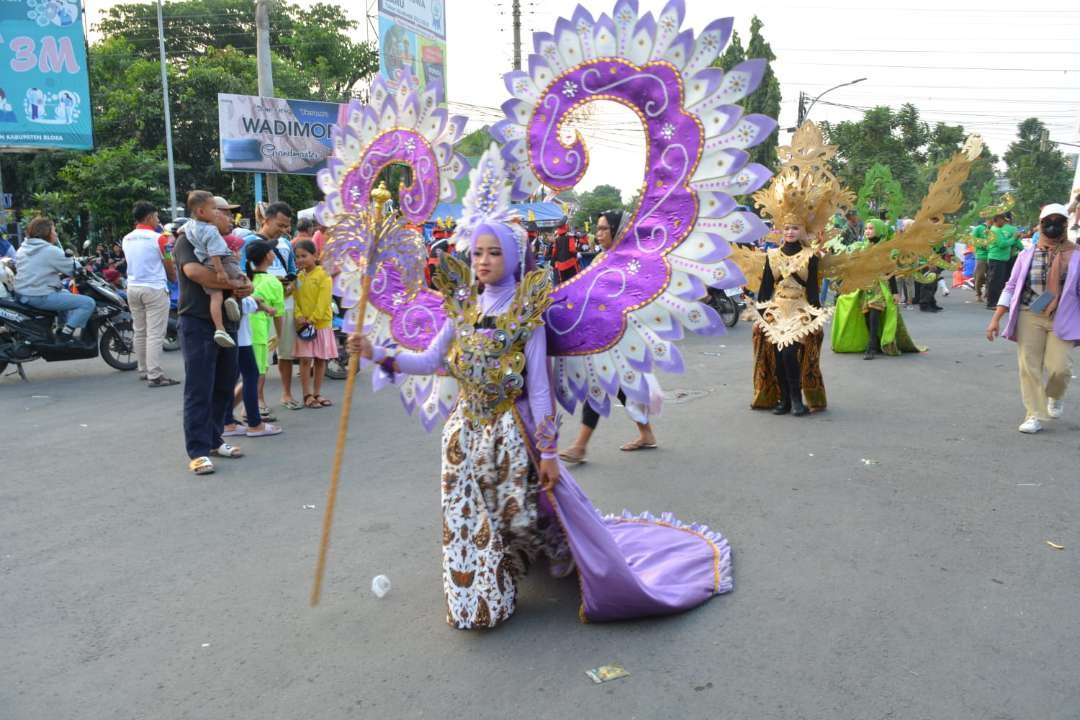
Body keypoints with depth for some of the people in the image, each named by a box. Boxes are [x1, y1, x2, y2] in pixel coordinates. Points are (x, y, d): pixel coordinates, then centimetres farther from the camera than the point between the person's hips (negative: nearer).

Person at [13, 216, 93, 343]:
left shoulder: (22, 248, 14)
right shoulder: (51, 251, -13)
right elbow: (74, 269, -8)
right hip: (41, 297, -10)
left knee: (65, 293, 35)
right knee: (88, 303, -12)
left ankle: (67, 327, 28)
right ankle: (65, 335, -13)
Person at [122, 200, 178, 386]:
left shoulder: (126, 239, 8)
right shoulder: (158, 238, -10)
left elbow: (132, 262, 18)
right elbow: (169, 267, -2)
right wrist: (174, 278, 17)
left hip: (133, 287, 7)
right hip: (154, 289, -7)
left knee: (140, 332, 14)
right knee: (155, 334, -7)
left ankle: (143, 370, 22)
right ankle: (154, 376, -10)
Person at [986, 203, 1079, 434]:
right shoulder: (1027, 254, 5)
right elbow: (1011, 287, 7)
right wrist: (996, 318, 0)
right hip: (1029, 316, 1)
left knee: (1058, 367, -8)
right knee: (1029, 367, -2)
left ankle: (1055, 397, 28)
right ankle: (1034, 416, 10)